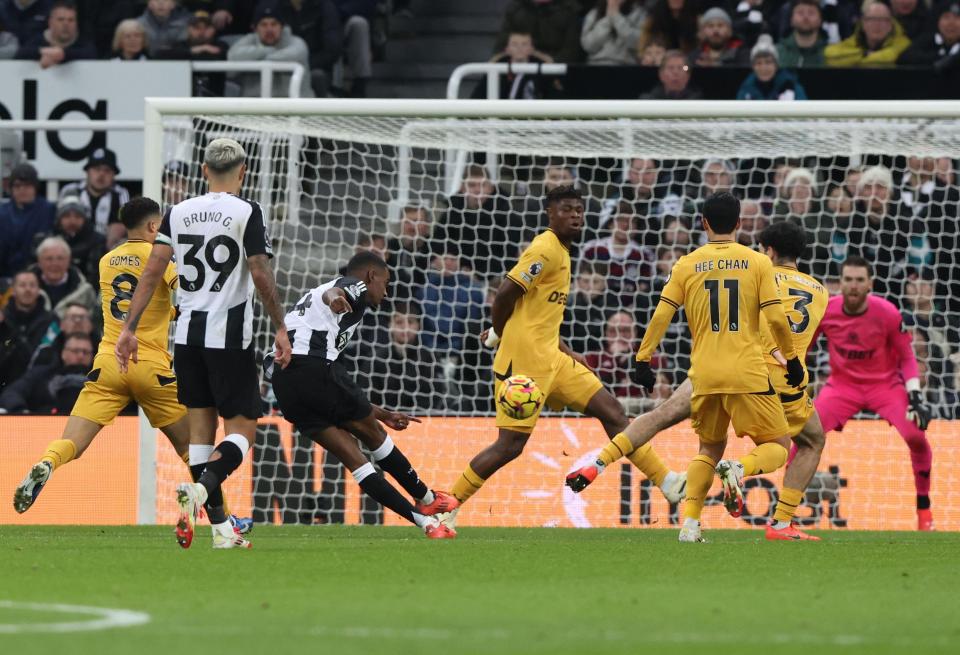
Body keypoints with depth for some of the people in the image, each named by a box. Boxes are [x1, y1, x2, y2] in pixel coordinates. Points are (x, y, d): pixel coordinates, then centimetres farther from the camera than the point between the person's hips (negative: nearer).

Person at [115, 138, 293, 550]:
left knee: (201, 427, 10)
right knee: (241, 429, 0)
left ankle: (220, 527, 8)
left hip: (187, 334, 5)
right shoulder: (247, 213, -6)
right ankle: (200, 490, -27)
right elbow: (260, 275, -11)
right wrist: (280, 328, -2)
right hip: (229, 334, -5)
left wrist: (128, 328, 2)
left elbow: (152, 271, 1)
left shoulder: (178, 213, 7)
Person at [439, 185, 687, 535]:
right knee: (510, 444, -8)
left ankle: (667, 482, 6)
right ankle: (447, 506, 3)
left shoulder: (561, 252, 18)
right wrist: (498, 335, -3)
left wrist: (568, 353, 19)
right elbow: (506, 294, -18)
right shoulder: (545, 250, -12)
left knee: (611, 410, 5)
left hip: (551, 360, 10)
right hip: (525, 361, -10)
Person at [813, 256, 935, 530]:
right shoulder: (825, 311, -12)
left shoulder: (888, 313, -16)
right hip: (842, 385, 1)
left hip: (884, 383, -1)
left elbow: (907, 358, -5)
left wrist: (915, 397, -13)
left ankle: (923, 507, 0)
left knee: (915, 435, -22)